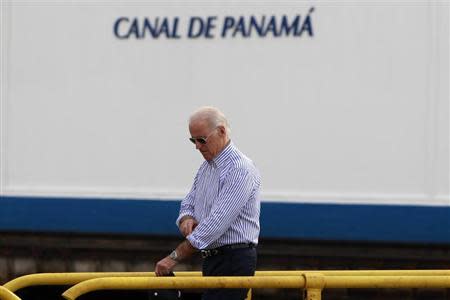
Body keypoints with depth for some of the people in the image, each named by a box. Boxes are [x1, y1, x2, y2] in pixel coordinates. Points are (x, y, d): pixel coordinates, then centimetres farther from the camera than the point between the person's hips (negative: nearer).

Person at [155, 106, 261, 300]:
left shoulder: (240, 170, -17)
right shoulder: (206, 167, 14)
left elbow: (217, 221, -23)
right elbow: (188, 204, 22)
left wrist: (175, 257, -22)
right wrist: (186, 219, -6)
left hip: (233, 262, -9)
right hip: (212, 260, 9)